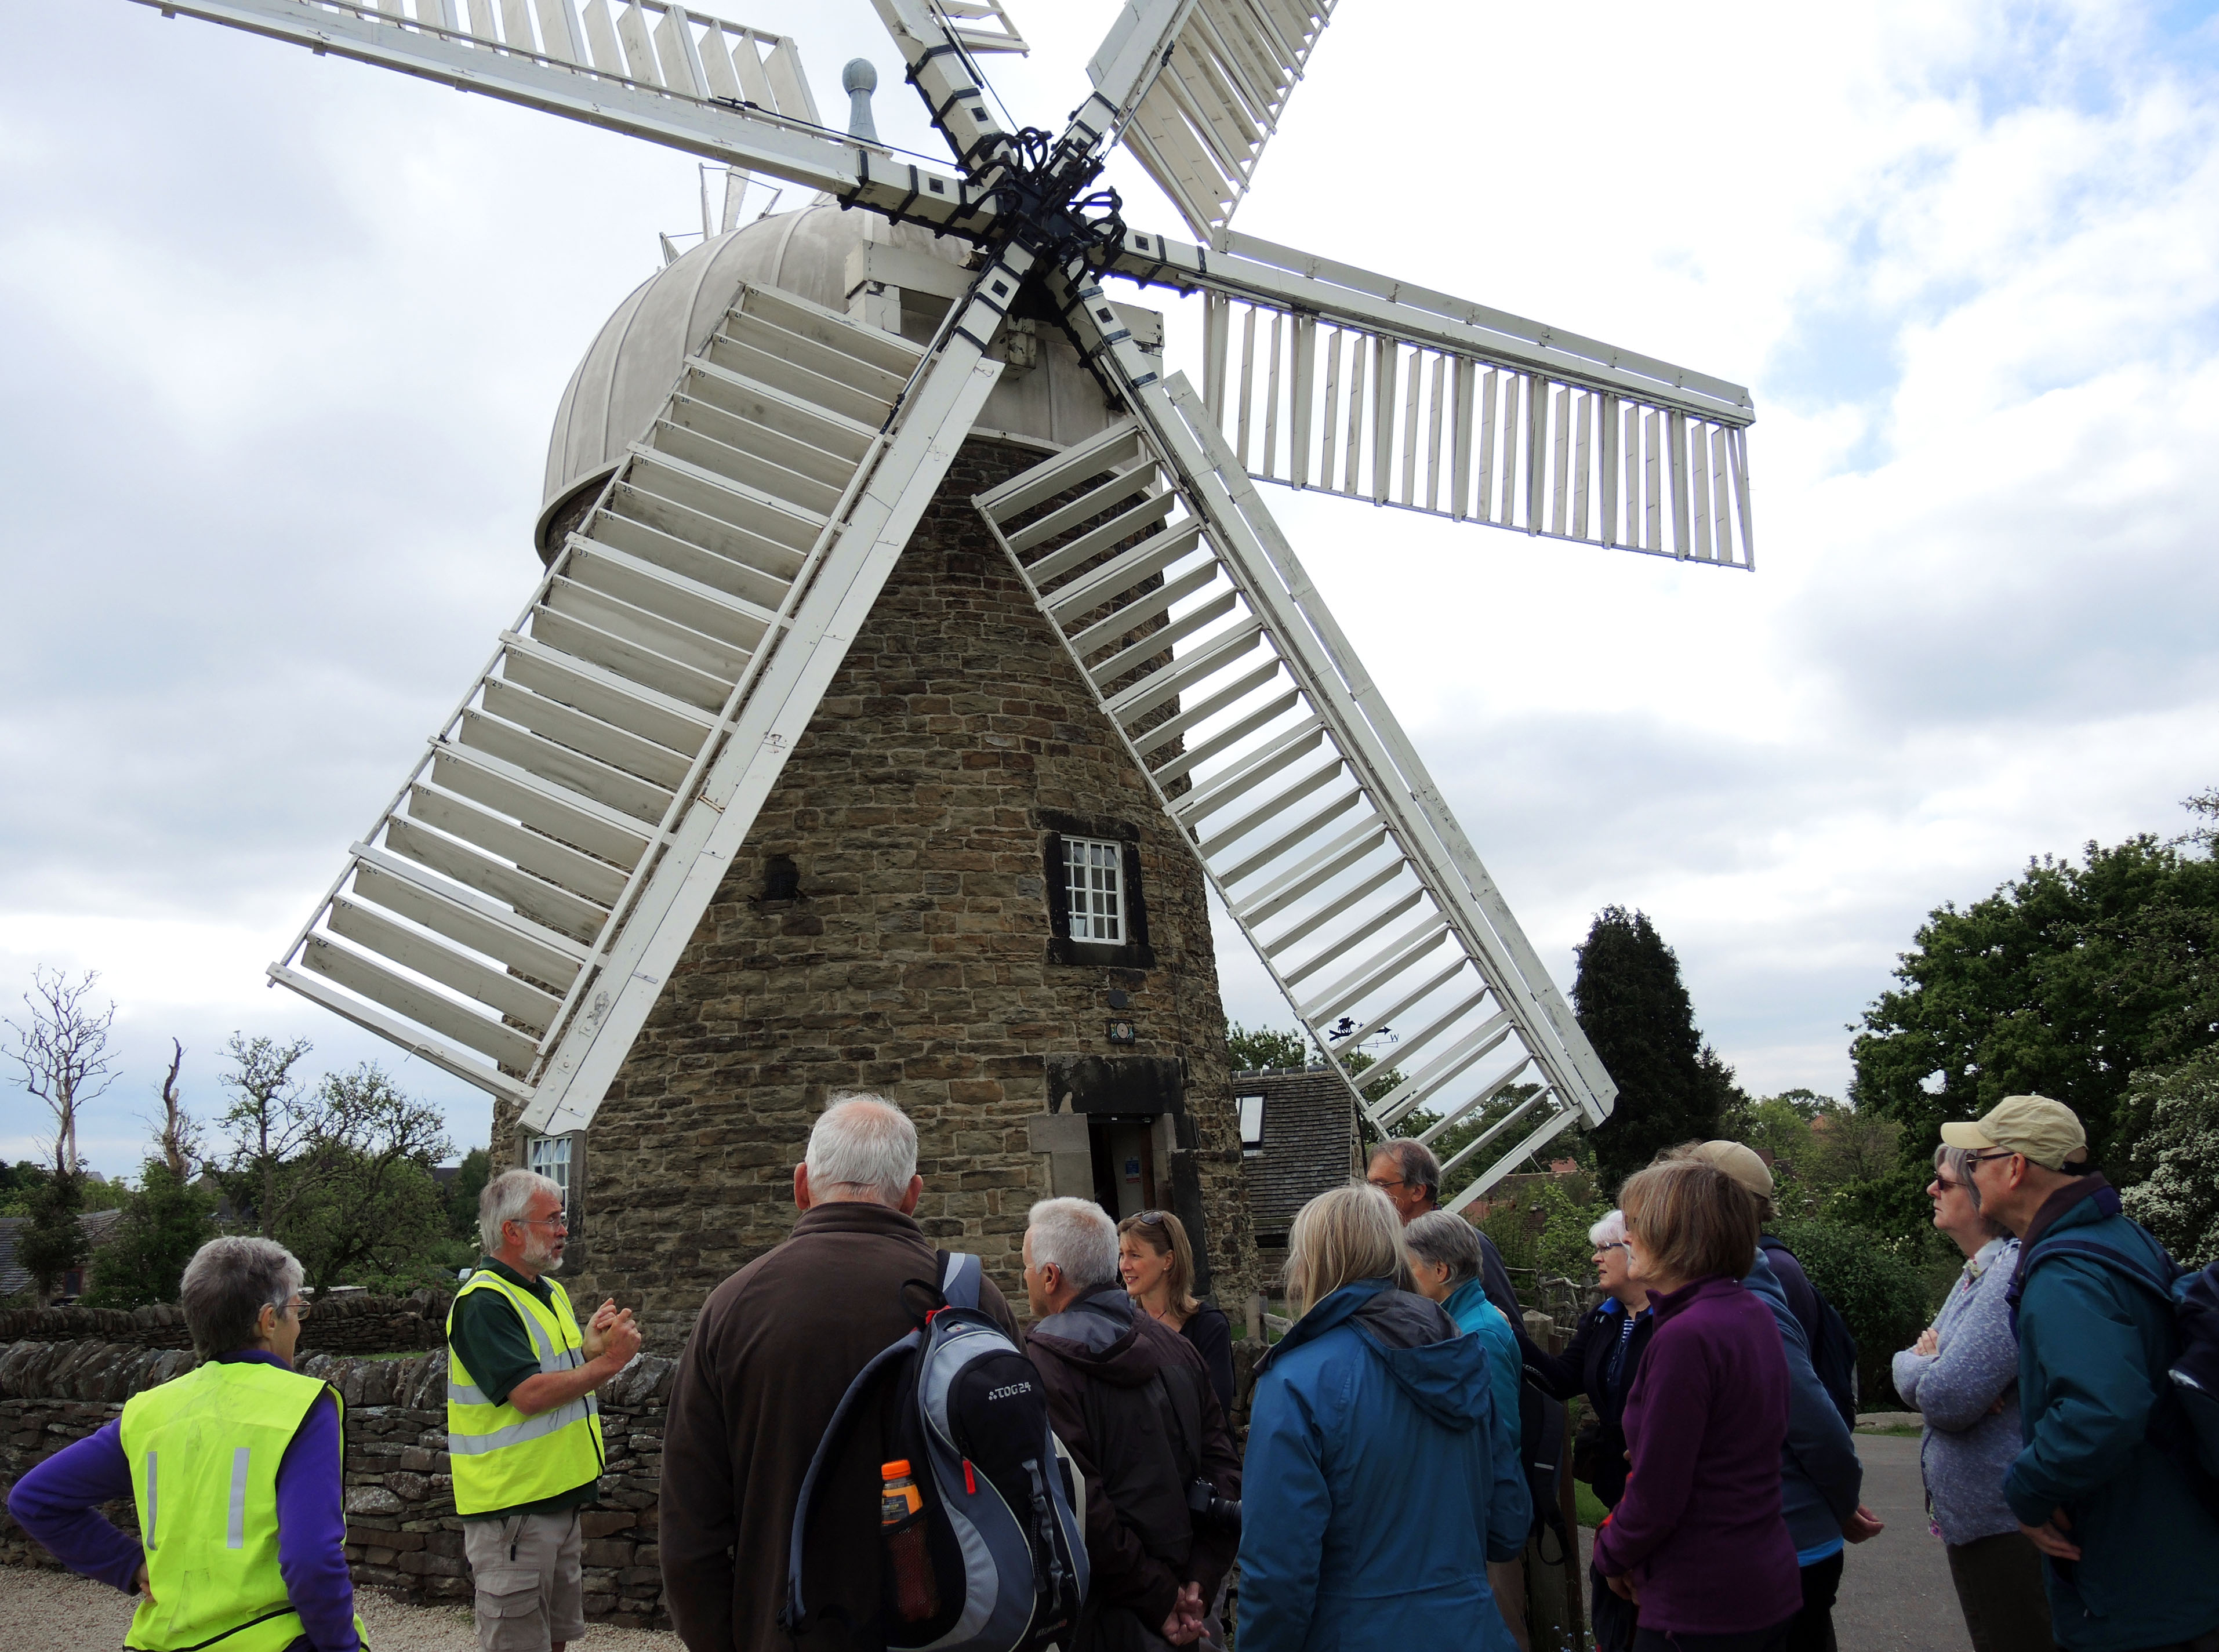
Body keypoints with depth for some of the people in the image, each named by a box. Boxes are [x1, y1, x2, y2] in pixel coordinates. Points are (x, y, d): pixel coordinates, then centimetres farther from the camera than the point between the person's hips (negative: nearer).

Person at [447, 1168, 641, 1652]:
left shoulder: (551, 1292, 13)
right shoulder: (483, 1303, -17)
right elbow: (529, 1394, -25)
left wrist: (591, 1347, -4)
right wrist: (607, 1361, -18)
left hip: (561, 1499, 9)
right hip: (513, 1508, -9)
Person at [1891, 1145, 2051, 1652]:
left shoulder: (2015, 1271, -21)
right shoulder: (1976, 1273, 11)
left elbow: (1947, 1398, -27)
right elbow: (1908, 1372, 12)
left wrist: (1919, 1366, -6)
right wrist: (1923, 1362, -10)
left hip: (2006, 1527, -10)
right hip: (1975, 1518, 10)